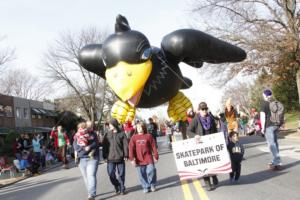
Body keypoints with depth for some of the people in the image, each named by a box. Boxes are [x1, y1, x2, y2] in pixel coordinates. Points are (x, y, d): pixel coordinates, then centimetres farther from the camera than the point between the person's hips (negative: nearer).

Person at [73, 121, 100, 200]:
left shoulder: (93, 134, 8)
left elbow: (96, 143, -4)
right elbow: (75, 145, -4)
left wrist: (89, 147, -21)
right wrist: (84, 148, -18)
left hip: (92, 158, -2)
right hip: (82, 159, 2)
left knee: (91, 175, -14)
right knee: (86, 177, 9)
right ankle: (90, 193, 22)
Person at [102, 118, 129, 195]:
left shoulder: (122, 134, 0)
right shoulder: (107, 135, 6)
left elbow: (125, 145, -2)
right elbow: (104, 146, 7)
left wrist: (126, 155, -8)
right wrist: (105, 156, 2)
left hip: (120, 158, -1)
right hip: (110, 158, 2)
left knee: (121, 174, 5)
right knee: (111, 174, -4)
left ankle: (122, 188, 20)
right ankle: (117, 186, 19)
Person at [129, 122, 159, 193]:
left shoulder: (148, 136, 2)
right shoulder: (134, 137, 4)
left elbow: (153, 146, 4)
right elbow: (131, 149, 0)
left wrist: (156, 156, 3)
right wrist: (132, 159, -8)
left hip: (148, 158, -1)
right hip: (139, 160, 2)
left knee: (151, 171, -9)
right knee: (142, 174, 6)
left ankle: (152, 185, 15)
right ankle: (146, 187, 20)